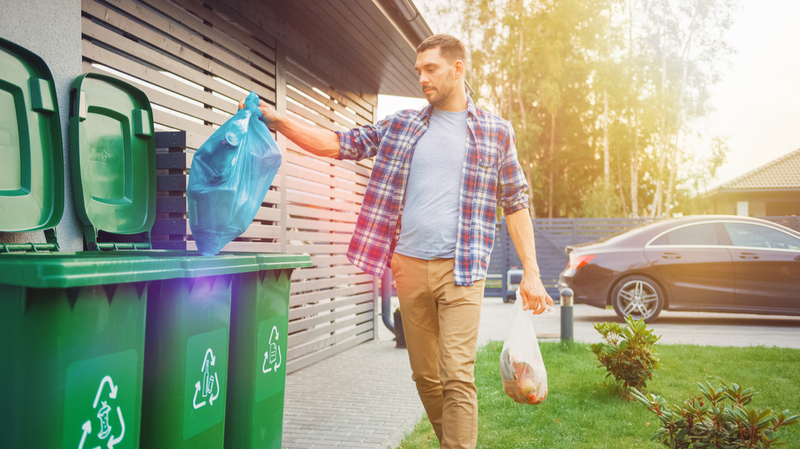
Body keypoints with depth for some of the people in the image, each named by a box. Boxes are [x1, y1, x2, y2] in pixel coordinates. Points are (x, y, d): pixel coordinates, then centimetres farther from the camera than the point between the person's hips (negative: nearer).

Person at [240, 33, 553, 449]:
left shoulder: (495, 132, 5)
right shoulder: (401, 126, 12)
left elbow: (515, 204, 6)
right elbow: (339, 144, 10)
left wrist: (531, 273, 1)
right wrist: (278, 121, -1)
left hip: (461, 271, -3)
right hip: (410, 266, 4)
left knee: (457, 377, -11)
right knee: (425, 376, 11)